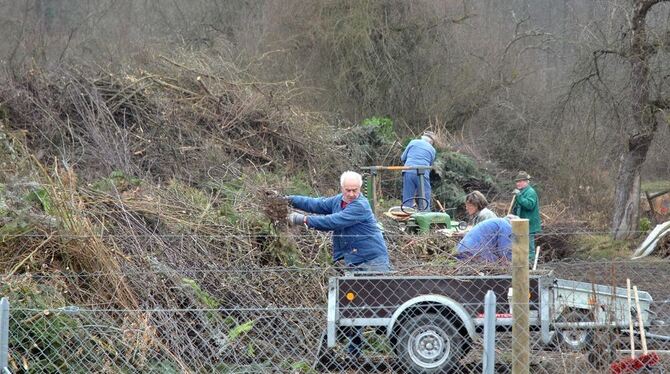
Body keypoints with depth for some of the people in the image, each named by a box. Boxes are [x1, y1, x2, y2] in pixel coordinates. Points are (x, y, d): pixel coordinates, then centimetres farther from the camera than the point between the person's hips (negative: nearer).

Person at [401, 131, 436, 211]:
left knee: (407, 202, 3)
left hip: (408, 172, 1)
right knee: (425, 204, 2)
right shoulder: (432, 150, 15)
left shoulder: (413, 142, 14)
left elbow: (402, 158, 17)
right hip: (422, 173, -1)